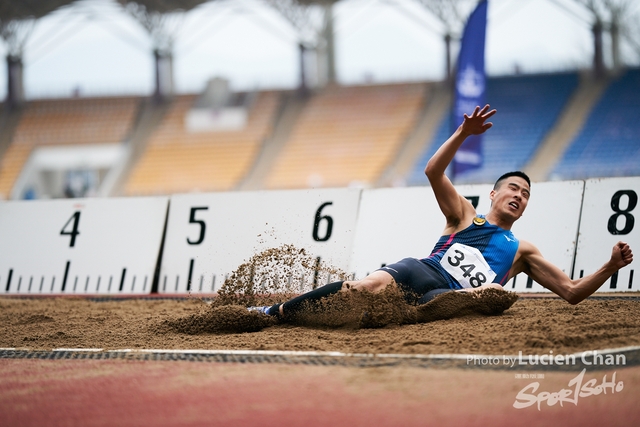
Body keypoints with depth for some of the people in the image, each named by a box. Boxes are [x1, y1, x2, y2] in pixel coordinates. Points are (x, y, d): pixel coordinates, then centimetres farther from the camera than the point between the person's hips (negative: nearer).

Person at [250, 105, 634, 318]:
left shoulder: (522, 251, 29)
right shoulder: (464, 216, 27)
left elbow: (573, 292, 25)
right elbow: (433, 172, 11)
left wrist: (610, 268, 9)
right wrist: (464, 134, 0)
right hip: (422, 271, 0)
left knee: (493, 292, -37)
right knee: (375, 283, -34)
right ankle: (274, 312, -33)